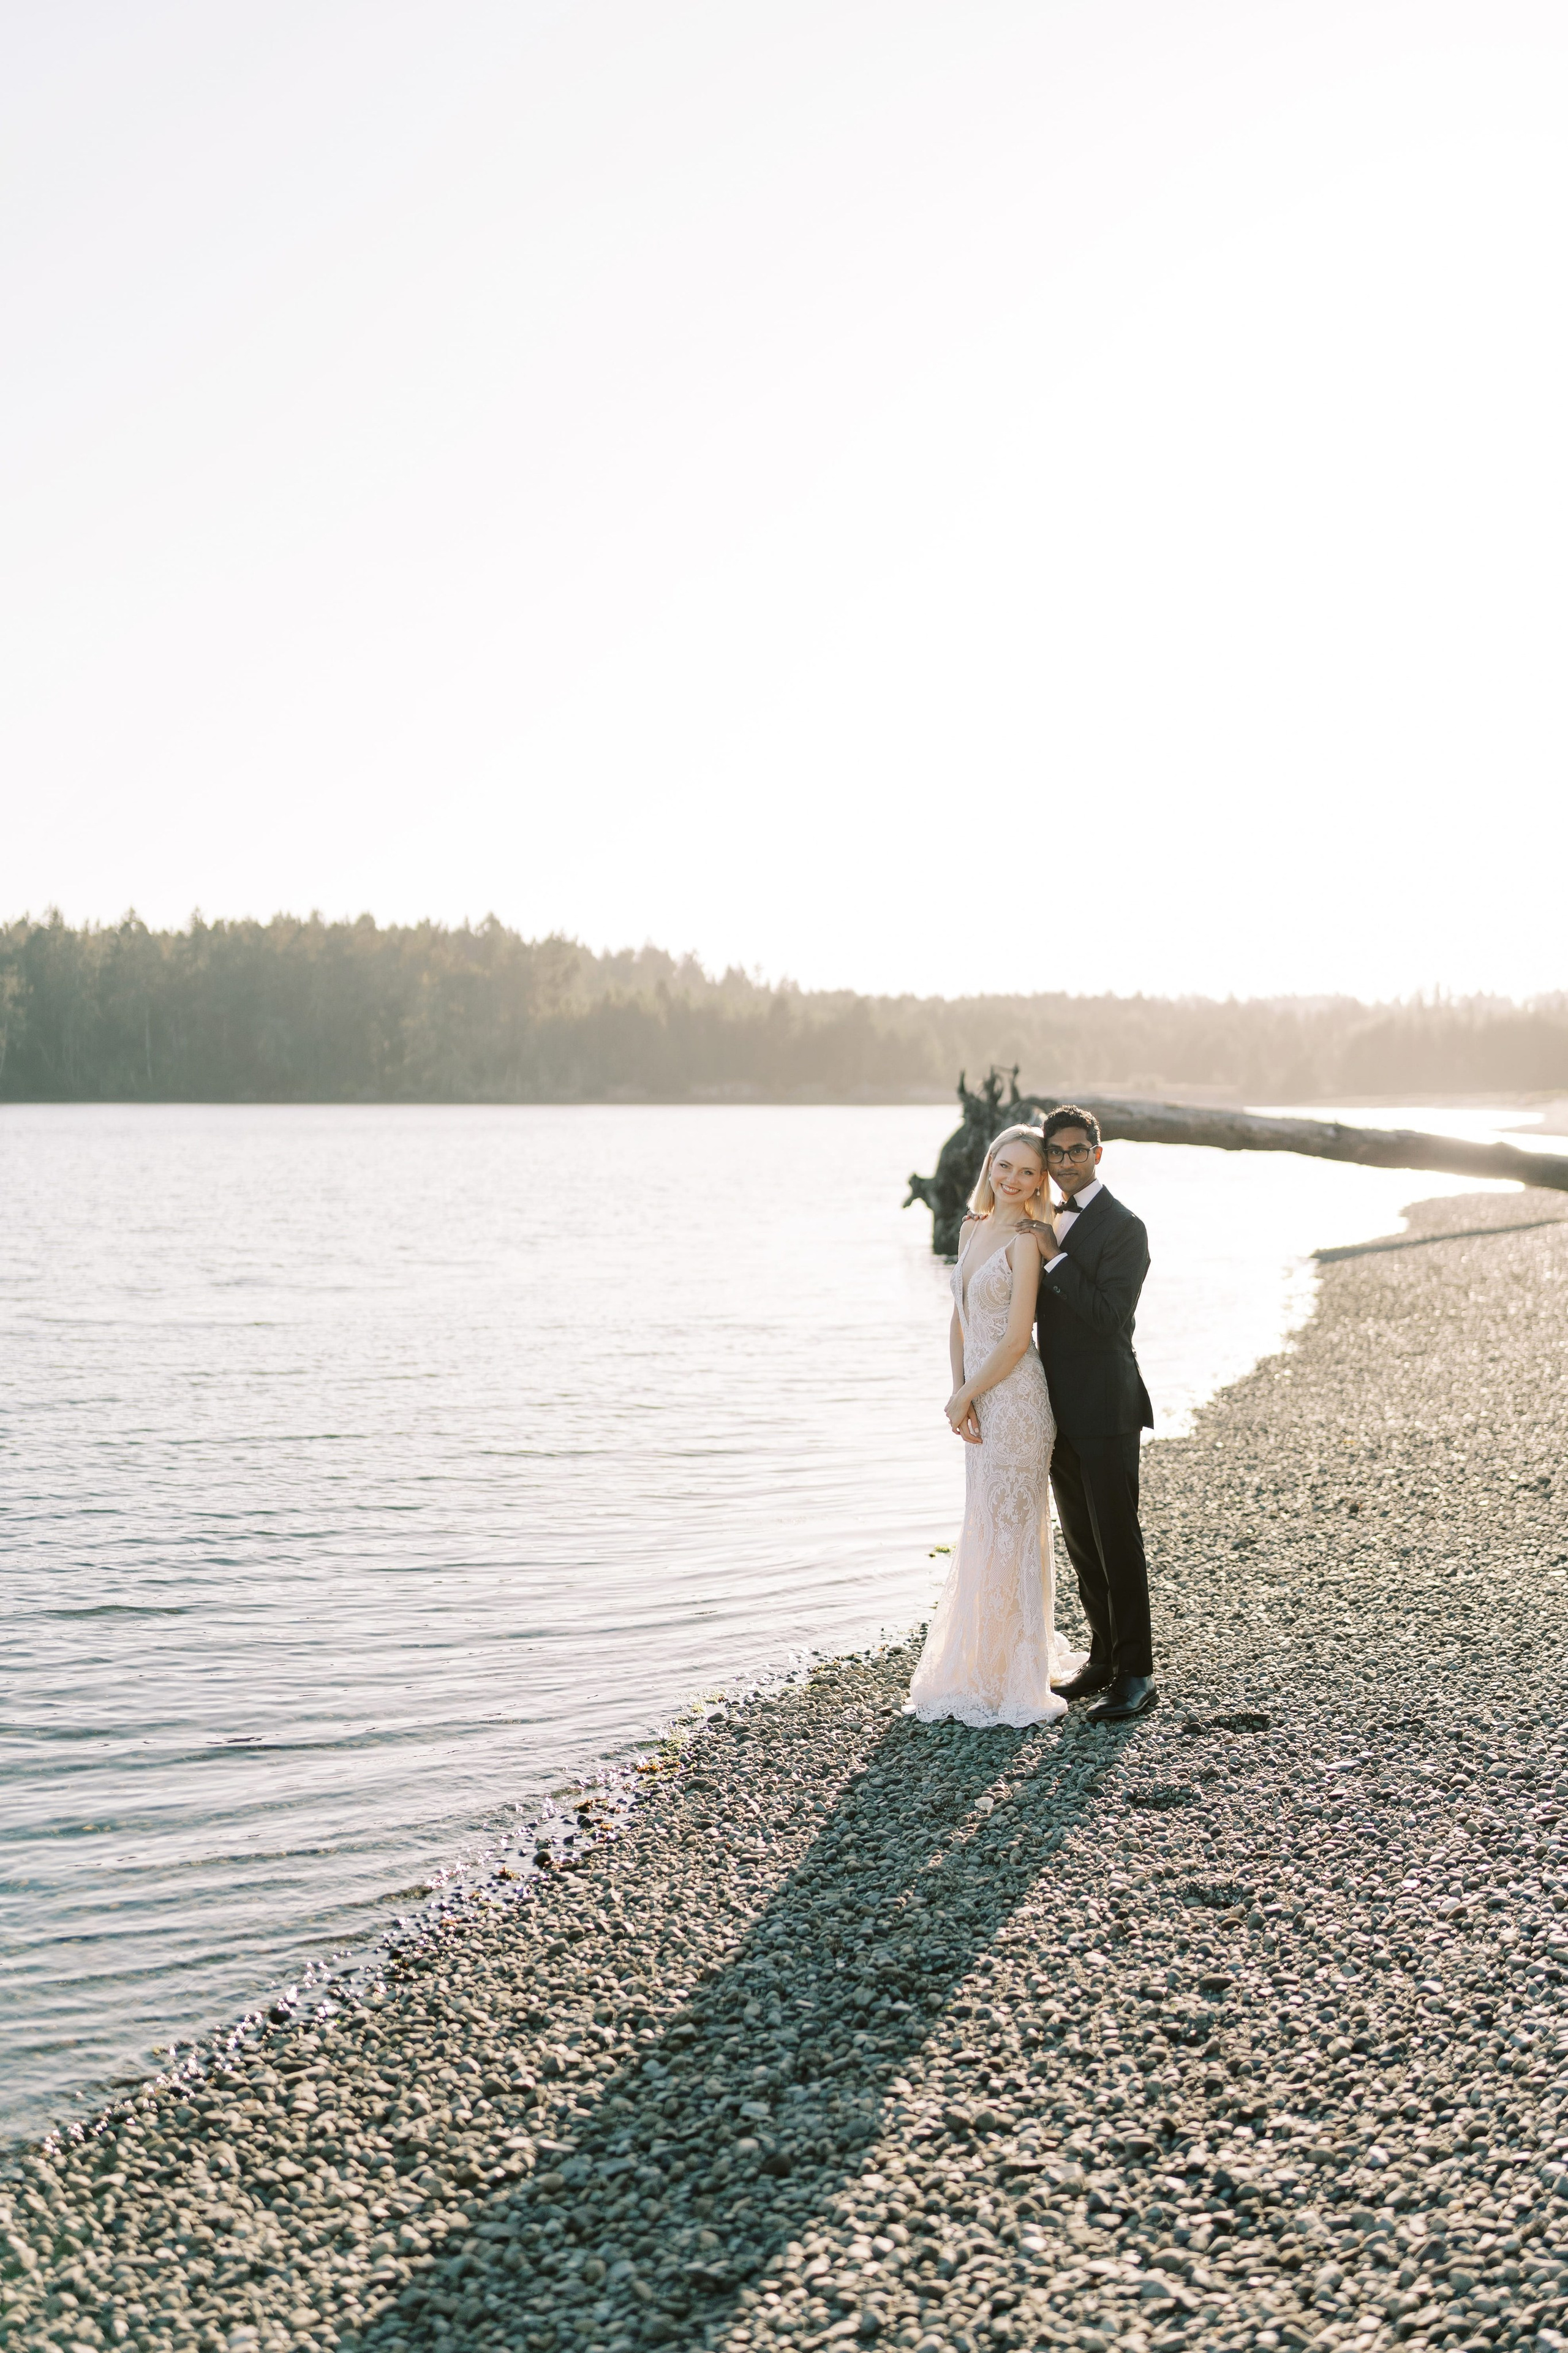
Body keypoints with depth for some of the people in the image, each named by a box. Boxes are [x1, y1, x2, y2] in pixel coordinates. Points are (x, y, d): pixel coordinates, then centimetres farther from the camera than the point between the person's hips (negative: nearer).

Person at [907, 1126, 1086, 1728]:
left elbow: (1017, 1338, -16)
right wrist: (960, 1392, 0)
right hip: (979, 1397, 8)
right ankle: (985, 1668, 29)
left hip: (1015, 1396, -8)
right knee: (984, 1531, 16)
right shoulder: (972, 1228, 11)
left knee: (1010, 1533, -2)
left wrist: (963, 1397, -9)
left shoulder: (1026, 1240, -13)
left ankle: (1022, 1684, 7)